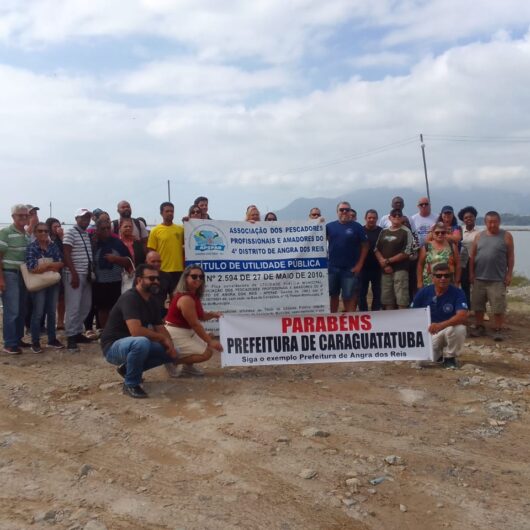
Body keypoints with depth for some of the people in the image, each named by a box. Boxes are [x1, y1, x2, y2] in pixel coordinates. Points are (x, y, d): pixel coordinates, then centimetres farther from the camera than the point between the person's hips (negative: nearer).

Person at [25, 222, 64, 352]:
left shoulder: (54, 246, 6)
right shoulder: (31, 247, -6)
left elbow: (62, 263, -5)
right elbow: (33, 268, -18)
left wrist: (45, 265, -16)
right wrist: (51, 265, -11)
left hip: (54, 283, 4)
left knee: (52, 312, 12)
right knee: (38, 313, 1)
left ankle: (52, 339, 23)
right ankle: (35, 342, 10)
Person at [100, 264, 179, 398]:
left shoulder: (152, 301, 5)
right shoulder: (129, 298, -22)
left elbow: (160, 328, 7)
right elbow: (136, 331, -33)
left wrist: (170, 345, -13)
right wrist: (162, 338, -20)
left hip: (134, 345, 9)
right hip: (114, 347, -9)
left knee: (170, 353, 1)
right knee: (141, 342, -38)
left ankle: (128, 368, 13)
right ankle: (131, 384, -15)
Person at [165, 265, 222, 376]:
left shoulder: (194, 295, 7)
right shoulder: (186, 299, -24)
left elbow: (201, 315, 16)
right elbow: (195, 324, -22)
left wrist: (212, 314, -6)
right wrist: (210, 342, -16)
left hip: (187, 331, 10)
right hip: (175, 334, -10)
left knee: (209, 342, 15)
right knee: (206, 353, -14)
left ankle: (188, 366, 18)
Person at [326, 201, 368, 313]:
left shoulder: (357, 227, -1)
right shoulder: (330, 226, 6)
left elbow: (365, 246, 0)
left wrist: (359, 264, -6)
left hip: (350, 269, -2)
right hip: (332, 267, 3)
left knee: (349, 297, 5)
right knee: (333, 295, 14)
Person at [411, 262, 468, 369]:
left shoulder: (458, 293, -14)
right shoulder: (423, 292, -7)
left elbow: (462, 316, -29)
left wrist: (441, 325, -44)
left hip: (450, 329, -1)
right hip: (429, 332, 1)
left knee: (459, 328, -36)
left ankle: (449, 357, -5)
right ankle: (439, 353, 18)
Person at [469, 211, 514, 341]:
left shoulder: (506, 236, -2)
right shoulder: (479, 236, 6)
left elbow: (511, 256, -1)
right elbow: (472, 256, 8)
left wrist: (509, 274, -6)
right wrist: (471, 272, 3)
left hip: (498, 279, -3)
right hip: (479, 278, 3)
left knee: (498, 307, -1)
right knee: (477, 306, 10)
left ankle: (498, 330, 10)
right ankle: (479, 327, 22)